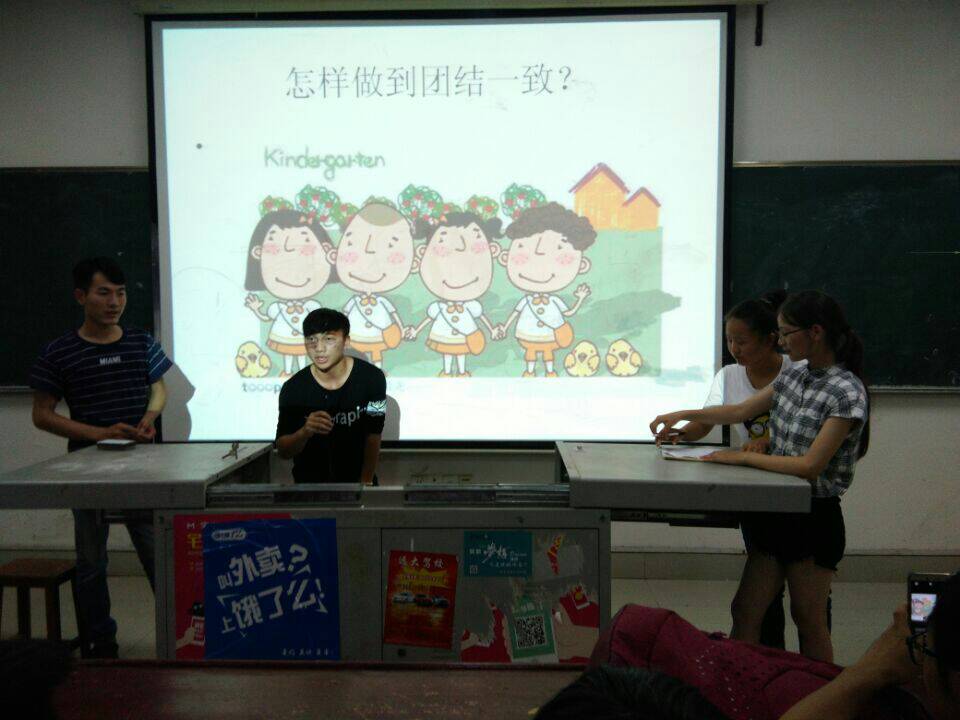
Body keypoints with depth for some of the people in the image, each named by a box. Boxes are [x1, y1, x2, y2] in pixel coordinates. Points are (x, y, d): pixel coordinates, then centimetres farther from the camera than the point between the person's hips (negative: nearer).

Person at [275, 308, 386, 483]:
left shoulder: (371, 378, -13)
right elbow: (283, 451, -10)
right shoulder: (293, 388, -12)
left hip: (357, 479, 0)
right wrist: (305, 432, -28)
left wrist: (366, 483, -13)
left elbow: (373, 437, -6)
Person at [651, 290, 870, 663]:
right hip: (775, 509, 7)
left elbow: (810, 466, -22)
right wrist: (683, 415, 10)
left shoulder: (847, 393, -17)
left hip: (814, 517, -7)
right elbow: (741, 411, 15)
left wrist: (741, 456, -18)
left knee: (808, 619, 9)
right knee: (745, 611, 8)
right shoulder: (796, 374, 5)